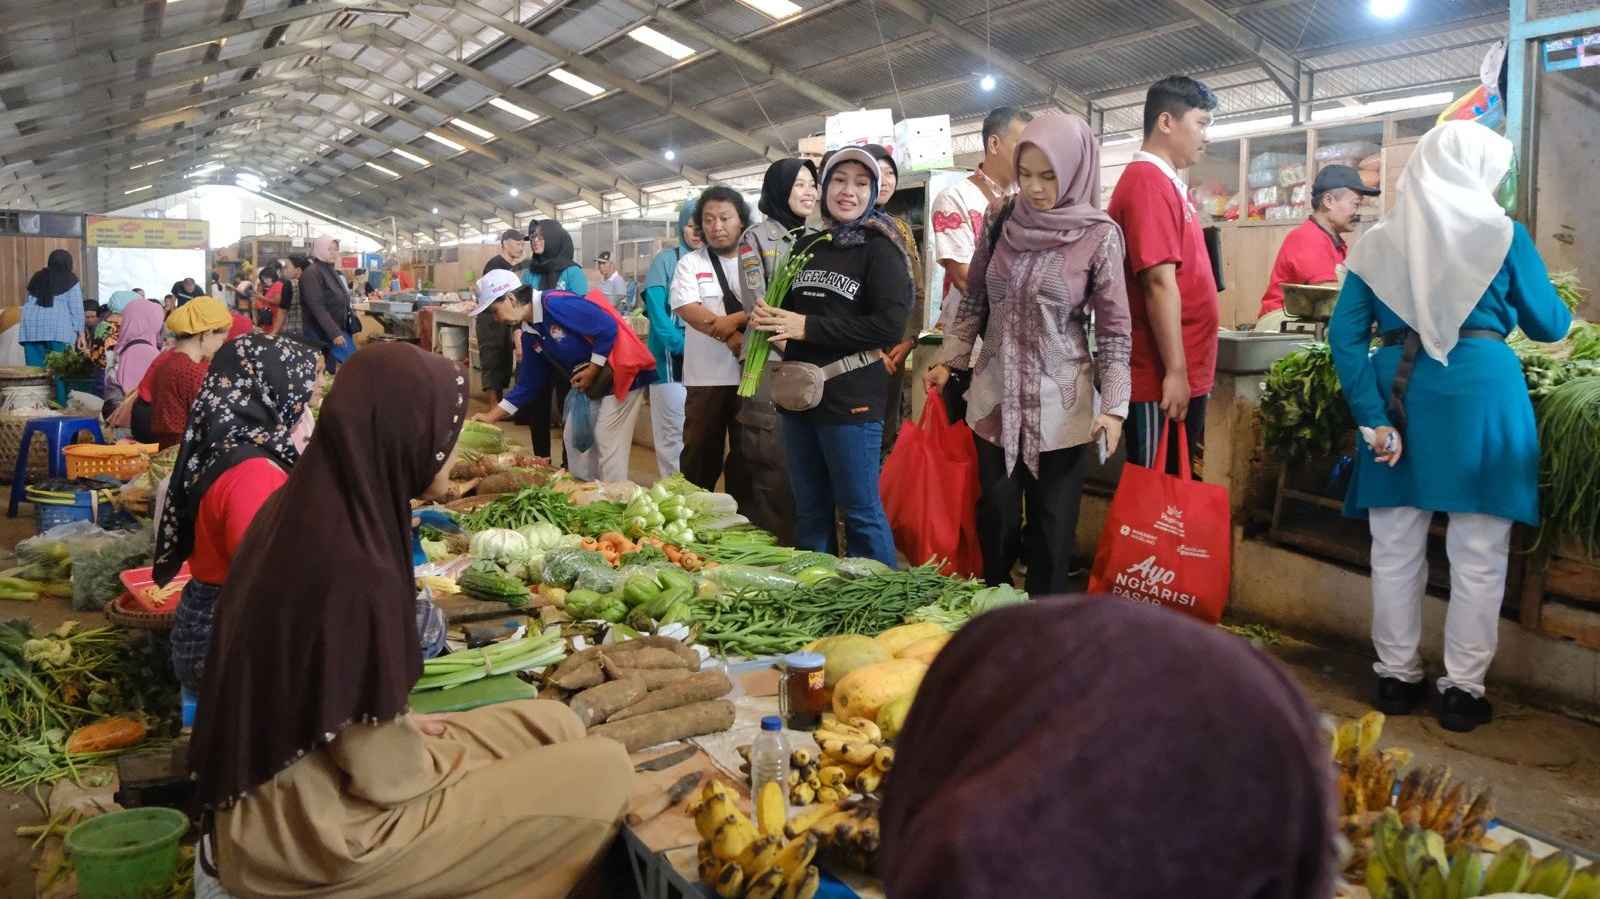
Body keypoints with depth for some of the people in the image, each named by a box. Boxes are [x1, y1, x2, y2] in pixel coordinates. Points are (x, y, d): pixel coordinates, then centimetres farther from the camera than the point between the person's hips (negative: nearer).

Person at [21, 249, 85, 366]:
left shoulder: (37, 277, 19)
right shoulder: (71, 280, 6)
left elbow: (27, 304, 21)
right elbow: (76, 308, 2)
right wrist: (80, 332, 6)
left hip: (32, 327, 4)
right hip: (58, 329, -4)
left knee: (34, 369, 2)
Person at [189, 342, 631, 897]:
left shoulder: (307, 507, -3)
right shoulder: (353, 569, -31)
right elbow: (384, 774, -22)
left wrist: (404, 725, 6)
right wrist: (445, 763, -4)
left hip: (299, 776, 9)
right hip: (321, 826, -9)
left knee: (554, 726, 14)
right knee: (603, 772, -7)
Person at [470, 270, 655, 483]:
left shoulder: (555, 303, -22)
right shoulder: (530, 333, 8)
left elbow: (608, 328, -24)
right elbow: (528, 384, 14)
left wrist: (592, 371, -16)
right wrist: (492, 415, 12)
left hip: (621, 375, -10)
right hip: (591, 384, 10)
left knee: (608, 442, -8)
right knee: (574, 437, 12)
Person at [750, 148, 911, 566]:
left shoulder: (879, 250, -5)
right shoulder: (806, 245, 14)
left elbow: (890, 324, -16)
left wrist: (809, 328, -16)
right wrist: (768, 316, -1)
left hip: (851, 400, -6)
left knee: (860, 512, -2)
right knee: (809, 512, 15)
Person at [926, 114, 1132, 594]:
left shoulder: (1099, 236, -9)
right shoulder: (1002, 221, 0)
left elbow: (1115, 329, -8)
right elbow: (973, 299, 12)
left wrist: (1113, 406, -13)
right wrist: (948, 361, 13)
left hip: (1060, 403, -3)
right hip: (996, 394, 3)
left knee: (1053, 522, 5)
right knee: (997, 515, 12)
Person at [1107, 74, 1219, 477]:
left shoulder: (1165, 183, 15)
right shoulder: (1149, 183, -15)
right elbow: (1159, 283, -21)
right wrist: (1175, 371, -21)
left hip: (1186, 375, 10)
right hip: (1164, 379, -10)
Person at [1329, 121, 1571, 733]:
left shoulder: (1378, 240, 7)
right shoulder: (1502, 232, 1)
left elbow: (1345, 336, -1)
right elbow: (1548, 325, 10)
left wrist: (1373, 418, -1)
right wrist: (1564, 309, 33)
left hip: (1399, 390, 3)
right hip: (1479, 390, -3)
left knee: (1395, 548, 12)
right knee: (1478, 556, 7)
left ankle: (1396, 677, 21)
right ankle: (1463, 689, 14)